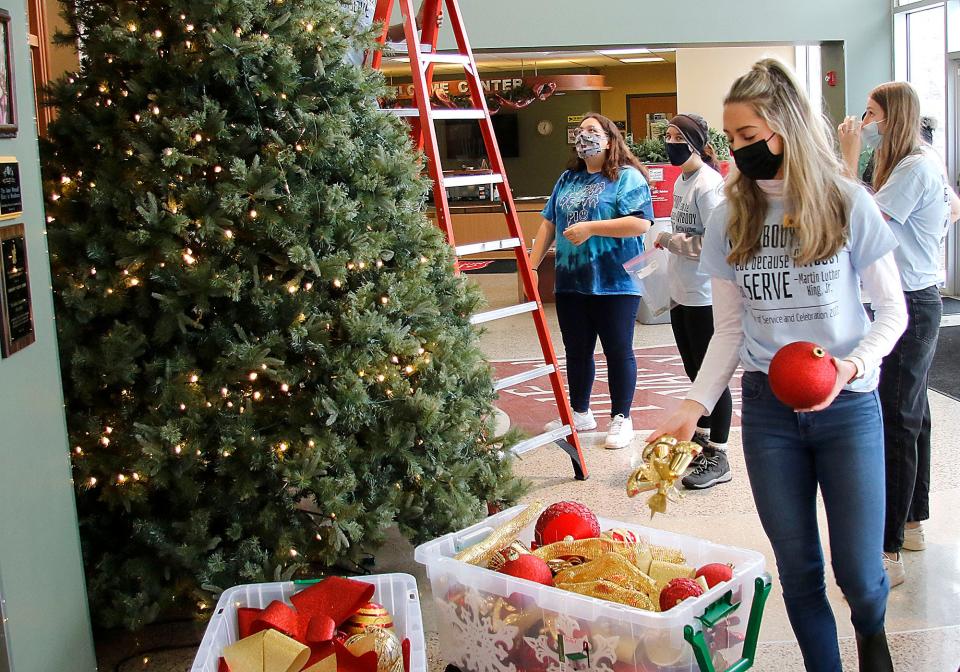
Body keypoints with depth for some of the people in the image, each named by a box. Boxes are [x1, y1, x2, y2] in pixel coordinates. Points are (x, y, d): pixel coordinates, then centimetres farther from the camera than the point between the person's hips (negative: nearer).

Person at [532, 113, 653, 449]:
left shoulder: (628, 177, -6)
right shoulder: (568, 179, 15)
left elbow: (641, 223, -19)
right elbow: (549, 223, 16)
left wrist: (590, 227, -19)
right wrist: (531, 266, 8)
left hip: (615, 282, -6)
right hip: (571, 282, 6)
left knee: (618, 351, 3)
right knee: (576, 351, 14)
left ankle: (621, 418, 15)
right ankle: (580, 413, 28)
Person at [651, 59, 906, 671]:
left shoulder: (847, 204, -5)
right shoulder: (730, 220, 2)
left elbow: (892, 311, -1)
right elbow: (729, 329, 5)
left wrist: (850, 366, -18)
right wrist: (696, 404, -7)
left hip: (847, 407, -2)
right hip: (767, 409, 2)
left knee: (858, 570, 3)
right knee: (798, 568, 8)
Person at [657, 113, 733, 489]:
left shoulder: (708, 184, -15)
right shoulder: (682, 181, 12)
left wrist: (669, 241, -12)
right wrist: (673, 288, 17)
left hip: (705, 297, -9)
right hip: (682, 295, 9)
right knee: (695, 372, 18)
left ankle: (717, 458, 7)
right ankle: (701, 439, 33)